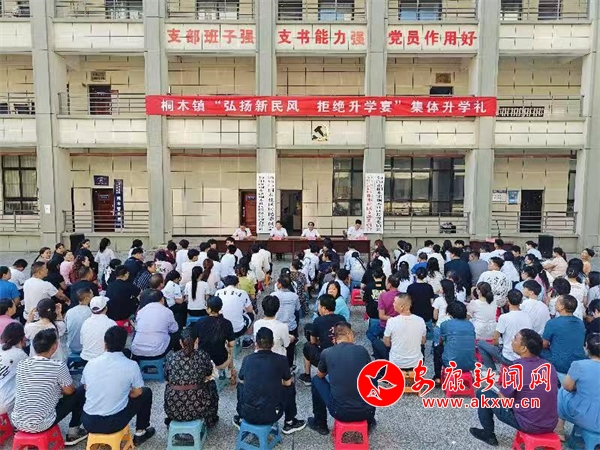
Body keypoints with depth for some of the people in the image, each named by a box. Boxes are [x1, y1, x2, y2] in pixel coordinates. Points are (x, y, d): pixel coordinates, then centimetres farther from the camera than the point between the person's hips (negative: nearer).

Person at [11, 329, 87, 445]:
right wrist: (60, 388, 21)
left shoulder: (21, 364, 1)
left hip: (17, 422, 6)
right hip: (40, 424, -6)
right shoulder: (58, 366, -16)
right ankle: (73, 433, 18)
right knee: (81, 392, 8)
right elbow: (69, 391, -2)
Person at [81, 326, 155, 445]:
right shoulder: (131, 365, -13)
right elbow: (137, 393, 0)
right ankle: (140, 433, 28)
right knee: (146, 393, 19)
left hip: (88, 422, 4)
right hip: (113, 423, -4)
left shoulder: (90, 363, -2)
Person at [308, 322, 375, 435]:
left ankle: (320, 424, 31)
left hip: (340, 412, -1)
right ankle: (370, 421, 43)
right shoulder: (362, 350, -2)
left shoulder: (327, 353, -5)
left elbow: (320, 375, 16)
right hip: (366, 411, 2)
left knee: (316, 380, 22)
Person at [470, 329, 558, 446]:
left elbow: (503, 399, -9)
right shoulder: (549, 366, -2)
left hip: (528, 425, -6)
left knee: (483, 394, 7)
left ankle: (488, 435, 23)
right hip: (551, 424, 6)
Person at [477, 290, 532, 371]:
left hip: (509, 358, -6)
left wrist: (497, 346, 12)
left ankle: (493, 371, 12)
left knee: (481, 343, 11)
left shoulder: (504, 317, -20)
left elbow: (495, 339, -11)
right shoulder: (527, 316, -3)